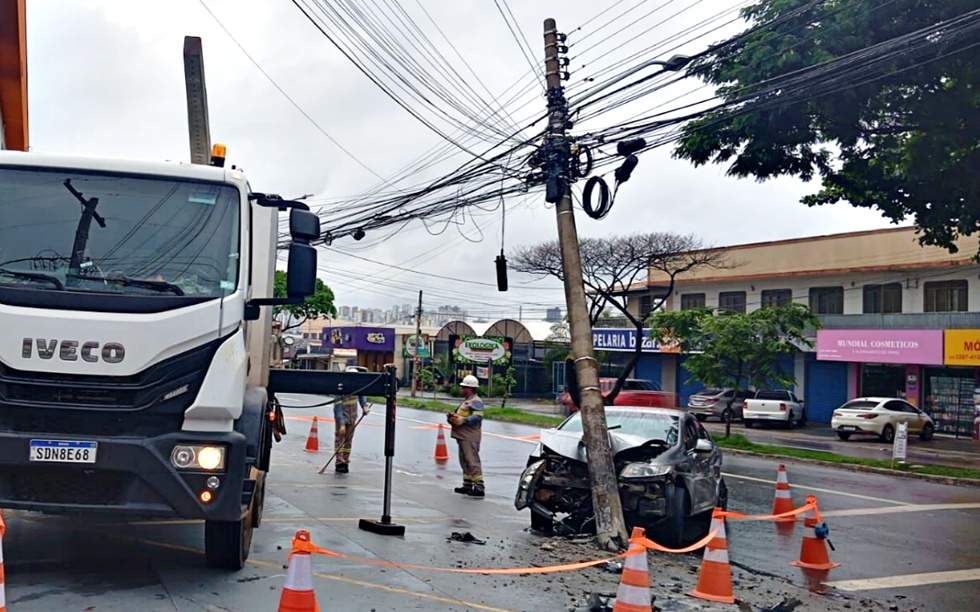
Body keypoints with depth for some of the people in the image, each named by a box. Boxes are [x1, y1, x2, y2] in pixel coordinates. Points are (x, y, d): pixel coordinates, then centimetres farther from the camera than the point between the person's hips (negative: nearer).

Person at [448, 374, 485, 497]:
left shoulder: (475, 401, -12)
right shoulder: (466, 401, 21)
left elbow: (477, 417, -23)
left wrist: (461, 420, -25)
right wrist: (454, 417, 7)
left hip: (470, 438, -11)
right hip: (463, 436, 11)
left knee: (473, 462, -11)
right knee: (465, 462, 15)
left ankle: (479, 488, -10)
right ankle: (467, 486, 24)